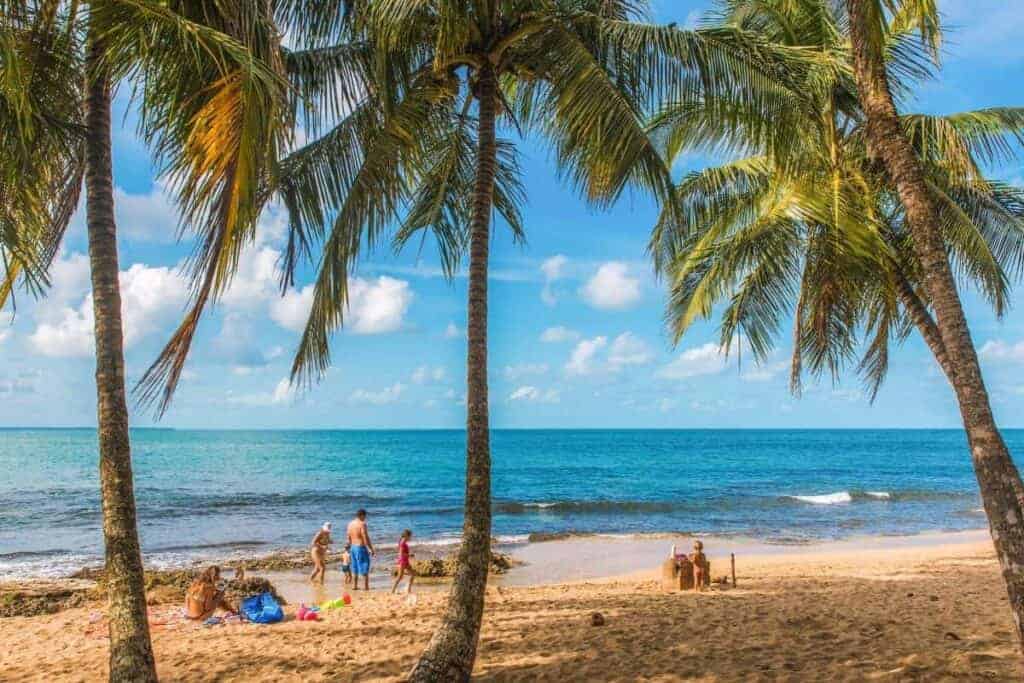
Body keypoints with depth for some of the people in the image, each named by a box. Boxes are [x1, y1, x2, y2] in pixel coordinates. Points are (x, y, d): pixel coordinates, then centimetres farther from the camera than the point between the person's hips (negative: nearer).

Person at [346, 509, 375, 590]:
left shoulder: (350, 524, 7)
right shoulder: (362, 524, -16)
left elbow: (349, 538, 13)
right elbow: (366, 538, -19)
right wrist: (371, 549, -14)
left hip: (353, 547, 8)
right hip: (361, 548, -8)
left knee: (355, 568, 16)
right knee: (364, 568, -1)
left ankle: (354, 586, 19)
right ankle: (366, 586, -1)